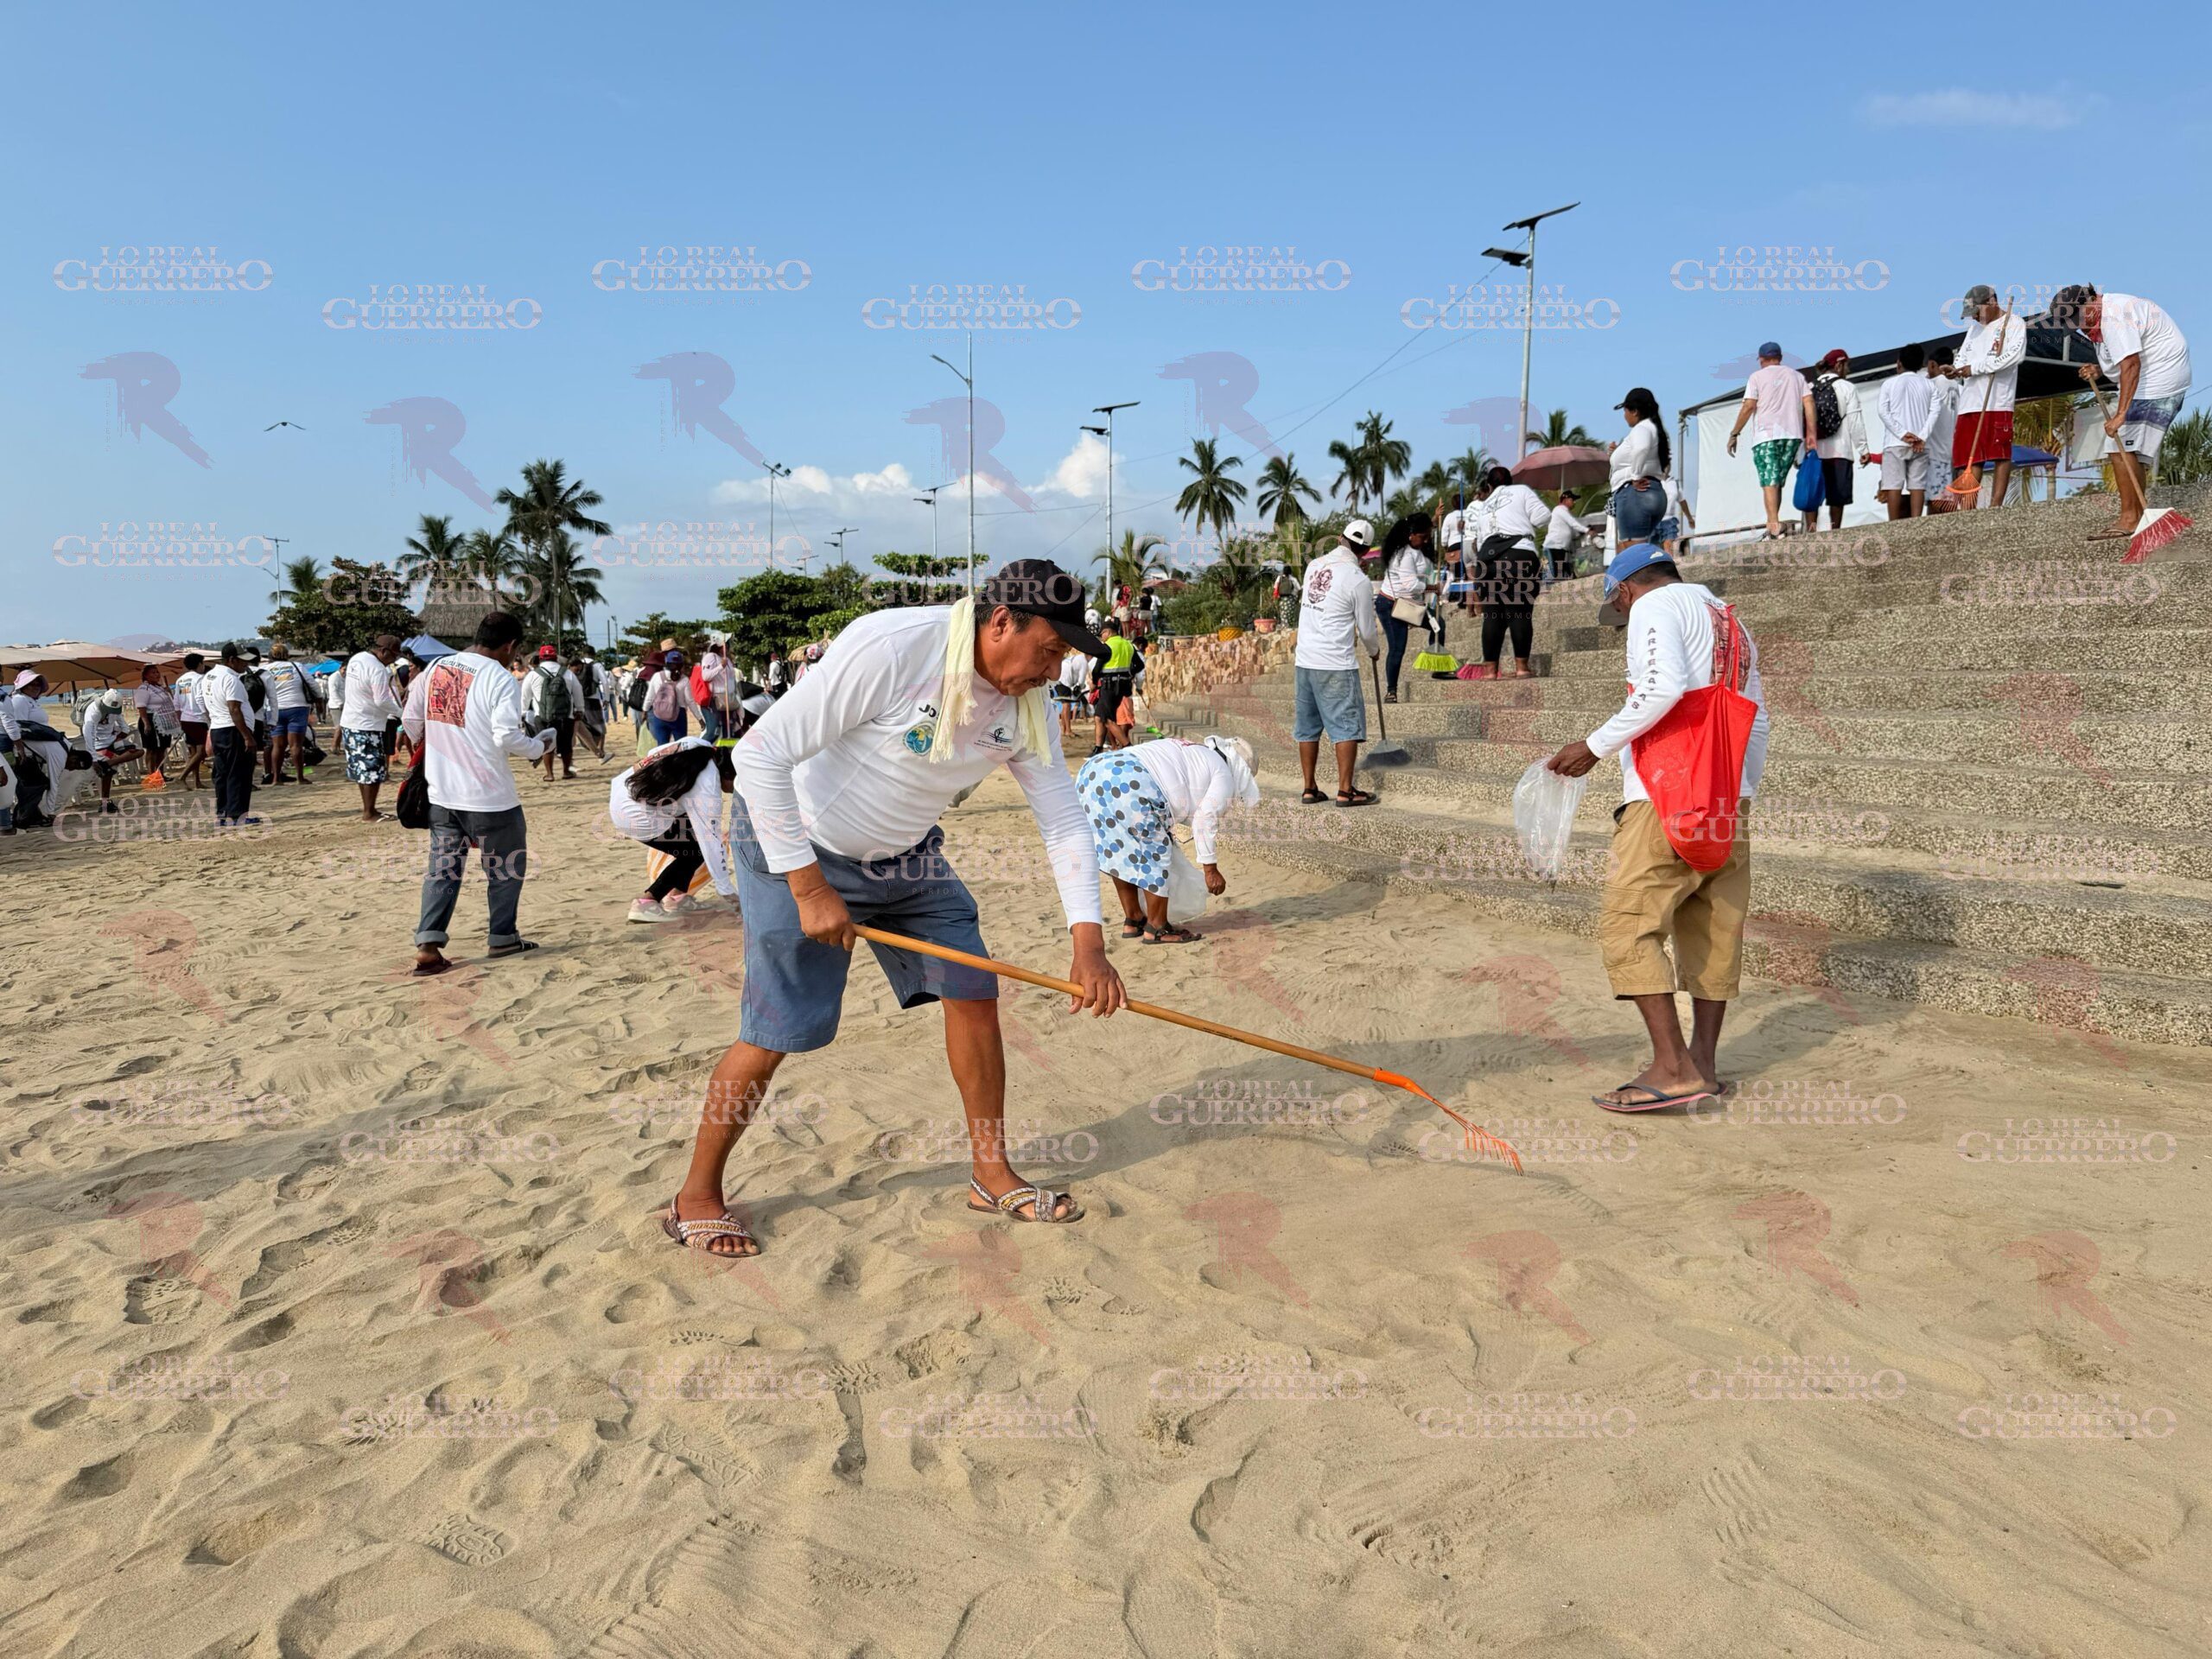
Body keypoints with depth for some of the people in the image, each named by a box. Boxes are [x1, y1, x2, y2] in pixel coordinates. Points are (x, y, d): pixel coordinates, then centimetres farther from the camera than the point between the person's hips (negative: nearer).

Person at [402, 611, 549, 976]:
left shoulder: (435, 669, 6)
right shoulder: (501, 678, -14)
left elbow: (410, 721, 12)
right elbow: (506, 737, -22)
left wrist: (429, 754, 29)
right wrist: (539, 747, -4)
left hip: (441, 794, 6)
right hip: (489, 796, -6)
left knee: (442, 868, 12)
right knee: (507, 865, 13)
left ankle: (427, 945, 5)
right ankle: (502, 937, 22)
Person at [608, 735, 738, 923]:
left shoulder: (703, 747, -1)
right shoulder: (706, 789, -23)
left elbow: (654, 754, 14)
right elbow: (711, 841, -18)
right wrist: (727, 889, -9)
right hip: (635, 816, -9)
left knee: (694, 825, 16)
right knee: (696, 850, -1)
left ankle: (676, 895, 21)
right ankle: (646, 902, -2)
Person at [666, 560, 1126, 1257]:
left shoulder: (1024, 701, -9)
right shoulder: (889, 648, -31)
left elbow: (1064, 818, -5)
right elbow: (760, 756, -29)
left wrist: (1088, 941, -17)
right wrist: (809, 887, -27)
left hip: (904, 856, 7)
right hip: (797, 847, -6)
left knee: (974, 991, 1)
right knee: (776, 1033, -5)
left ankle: (991, 1176, 18)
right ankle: (696, 1199, 17)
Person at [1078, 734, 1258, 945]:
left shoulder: (1189, 753, 37)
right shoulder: (1223, 774, 13)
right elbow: (1204, 820, 4)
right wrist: (1211, 869, 9)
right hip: (1128, 782, -9)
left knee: (1118, 852, 20)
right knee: (1156, 852, 5)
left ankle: (1133, 920, 30)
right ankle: (1157, 929, 13)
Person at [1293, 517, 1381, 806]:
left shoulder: (1314, 565, 6)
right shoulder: (1358, 579, -9)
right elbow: (1367, 630, -2)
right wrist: (1375, 651, 19)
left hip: (1304, 660, 6)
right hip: (1336, 665, -6)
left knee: (1308, 726, 12)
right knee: (1347, 725, 1)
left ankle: (1309, 788, 16)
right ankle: (1345, 790, -1)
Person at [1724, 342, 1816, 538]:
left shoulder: (1757, 376, 7)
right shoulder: (1796, 376, 18)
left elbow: (1749, 406, -3)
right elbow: (1808, 403, 8)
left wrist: (1734, 434, 2)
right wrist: (1811, 435, 6)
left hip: (1766, 434, -4)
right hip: (1793, 434, 4)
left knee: (1769, 482, -12)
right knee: (1778, 481, 11)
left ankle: (1774, 526, -25)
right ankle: (1773, 524, 8)